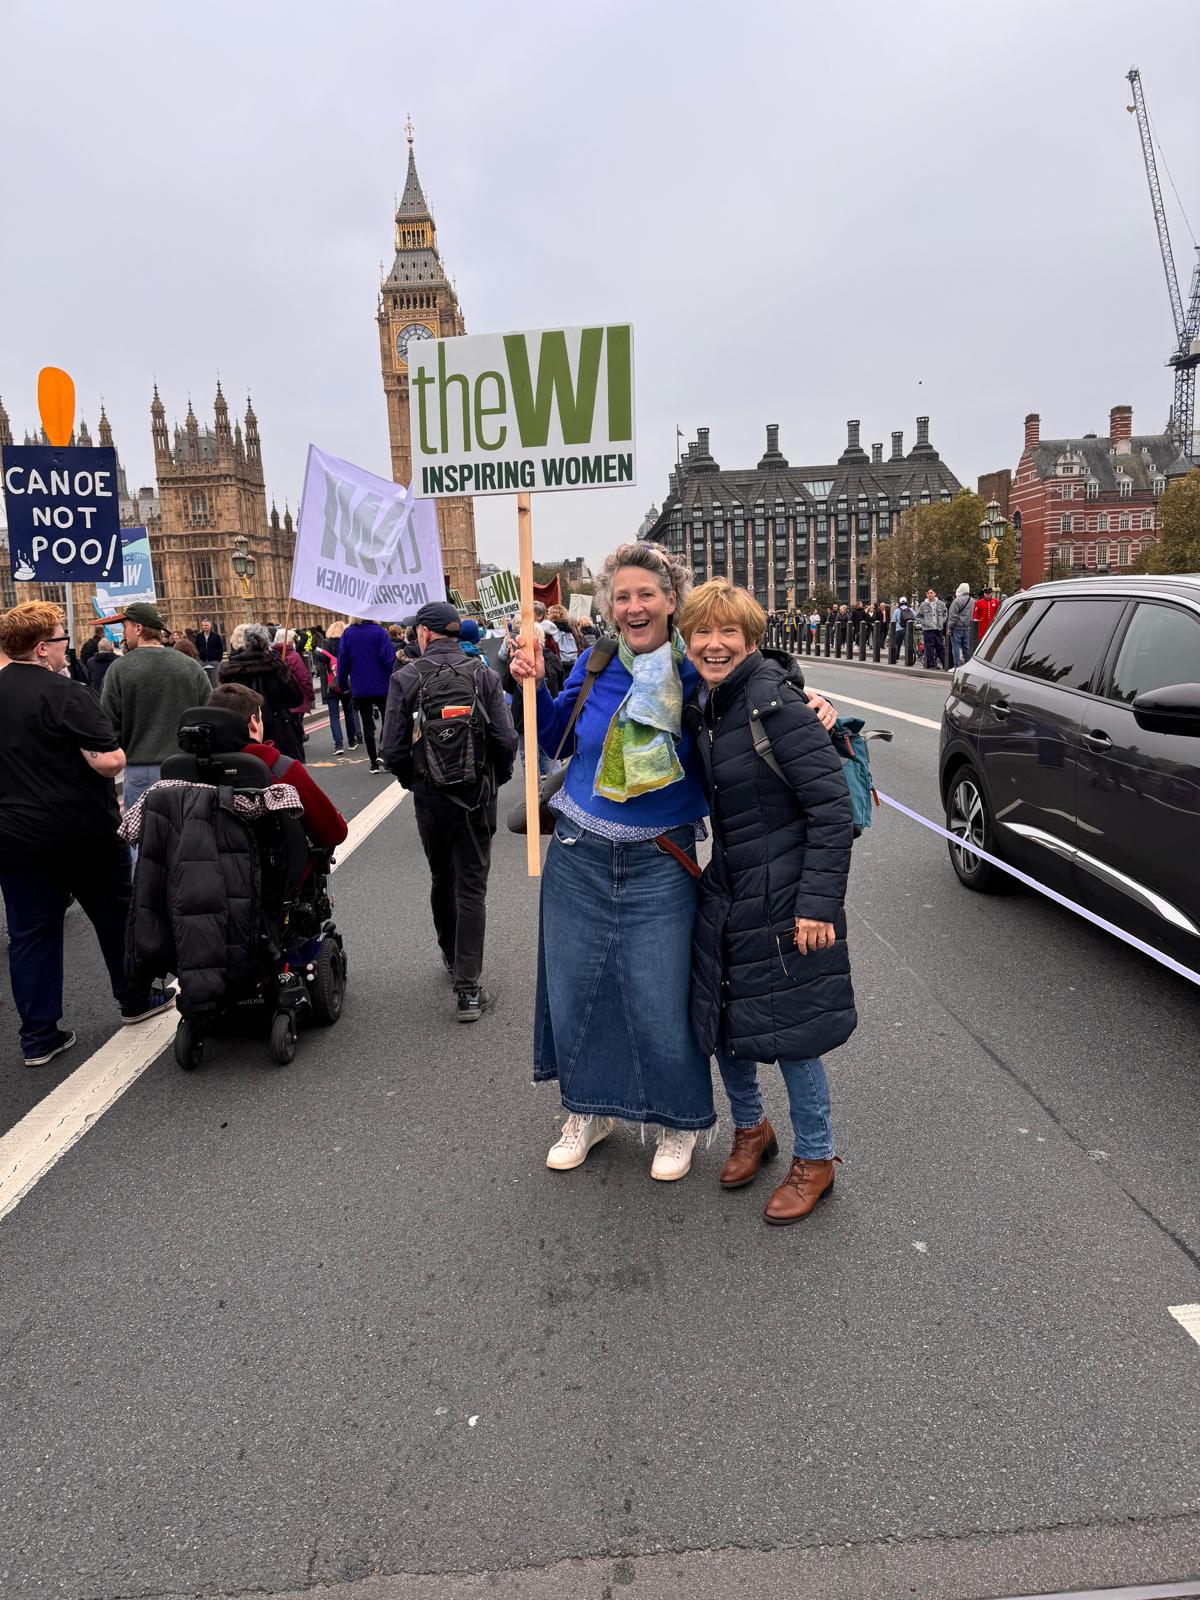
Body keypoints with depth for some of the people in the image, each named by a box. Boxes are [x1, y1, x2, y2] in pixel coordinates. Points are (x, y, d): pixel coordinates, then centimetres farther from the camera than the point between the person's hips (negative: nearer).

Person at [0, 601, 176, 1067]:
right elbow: (109, 761, -24)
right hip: (83, 832, -5)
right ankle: (135, 1000, 29)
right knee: (115, 914, 15)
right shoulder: (64, 693, -17)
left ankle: (38, 1037, 14)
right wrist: (114, 753, -4)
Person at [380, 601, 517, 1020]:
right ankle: (468, 988, 0)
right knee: (471, 887, 4)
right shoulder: (483, 674, -5)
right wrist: (496, 778, 7)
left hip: (430, 796, 0)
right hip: (478, 796, 0)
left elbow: (393, 750, -10)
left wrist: (412, 781, 10)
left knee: (442, 880, 21)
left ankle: (451, 957, 39)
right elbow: (506, 739, -11)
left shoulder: (405, 678, -7)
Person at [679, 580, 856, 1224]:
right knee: (718, 1014, 16)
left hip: (784, 895, -7)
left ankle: (814, 1159, 28)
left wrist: (819, 901, -22)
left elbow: (832, 805, -21)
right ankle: (751, 1128, 41)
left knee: (788, 1027, 4)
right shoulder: (699, 707, 4)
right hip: (727, 888, 8)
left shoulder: (773, 700, -19)